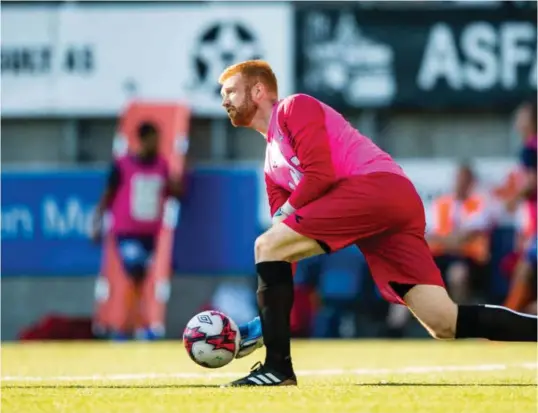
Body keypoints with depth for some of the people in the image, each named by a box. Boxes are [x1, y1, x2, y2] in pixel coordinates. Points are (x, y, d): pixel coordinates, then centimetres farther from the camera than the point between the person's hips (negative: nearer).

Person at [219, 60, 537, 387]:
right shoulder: (273, 166, 30)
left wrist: (284, 213, 4)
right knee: (445, 323, -4)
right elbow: (283, 246, 24)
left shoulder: (295, 108, 7)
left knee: (267, 245, -9)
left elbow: (319, 174, -9)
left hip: (377, 187, -9)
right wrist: (264, 319, 16)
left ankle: (278, 368, -14)